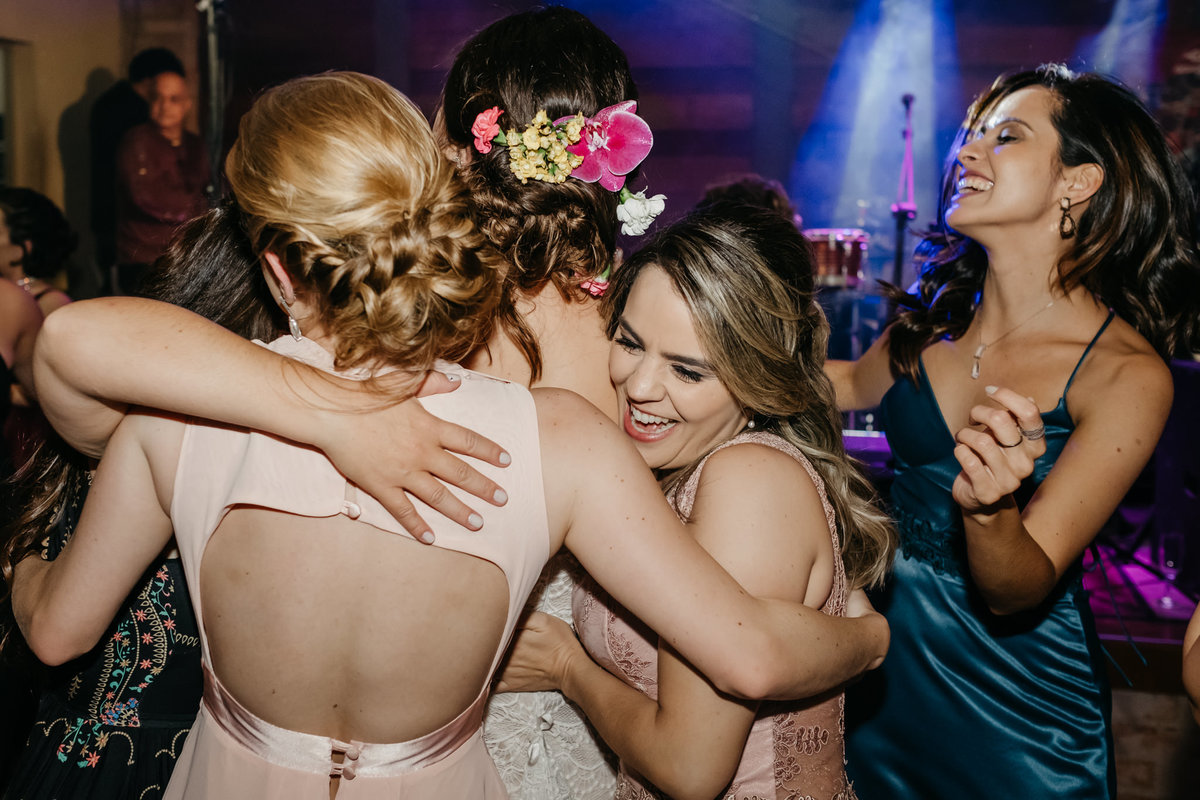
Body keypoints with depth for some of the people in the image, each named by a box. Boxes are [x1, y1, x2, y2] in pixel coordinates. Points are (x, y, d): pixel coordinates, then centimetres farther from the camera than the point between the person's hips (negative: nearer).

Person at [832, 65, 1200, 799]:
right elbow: (855, 384, 15)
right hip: (890, 657, 5)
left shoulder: (1126, 375, -22)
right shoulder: (942, 317, -7)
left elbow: (1018, 593, -22)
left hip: (1018, 704, -4)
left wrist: (990, 512, -42)